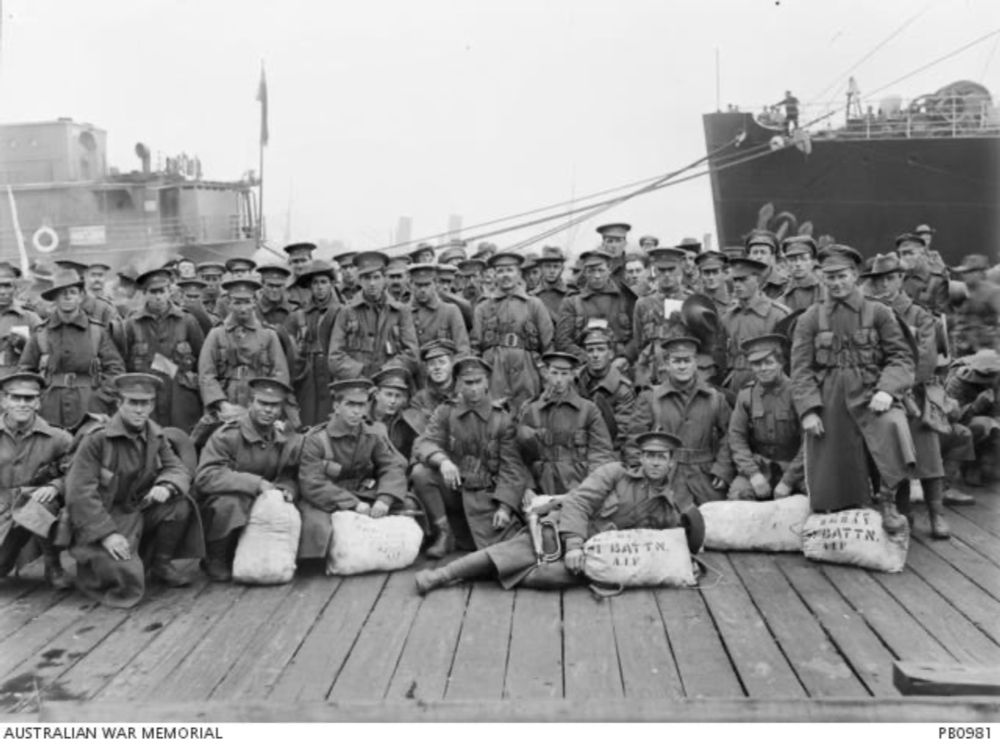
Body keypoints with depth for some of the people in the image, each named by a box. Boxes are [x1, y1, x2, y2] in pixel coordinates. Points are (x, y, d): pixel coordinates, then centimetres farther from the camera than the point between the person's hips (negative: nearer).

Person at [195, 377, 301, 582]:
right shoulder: (227, 435, -17)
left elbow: (292, 477, 11)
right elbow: (204, 477, -28)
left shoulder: (287, 440, 0)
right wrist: (256, 483, -32)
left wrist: (288, 489, -16)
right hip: (218, 508, -5)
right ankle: (214, 560, -9)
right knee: (229, 501, -37)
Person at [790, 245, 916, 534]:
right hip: (828, 402, 1)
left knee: (892, 424, -32)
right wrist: (808, 410, -10)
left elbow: (901, 357, 1)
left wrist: (887, 389, -18)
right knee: (834, 479, -1)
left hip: (868, 395, -1)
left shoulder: (879, 313, 7)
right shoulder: (810, 319, 8)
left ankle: (887, 500, -15)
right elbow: (801, 369, 3)